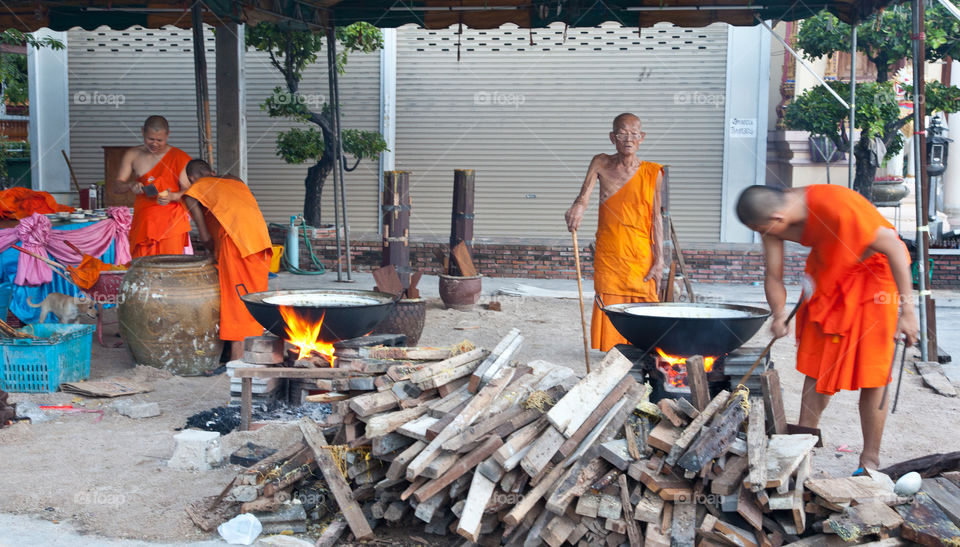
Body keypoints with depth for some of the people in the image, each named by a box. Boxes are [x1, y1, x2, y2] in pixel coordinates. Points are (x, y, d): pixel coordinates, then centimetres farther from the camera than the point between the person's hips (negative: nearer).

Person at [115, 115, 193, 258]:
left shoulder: (179, 158, -1)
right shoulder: (133, 155, 7)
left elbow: (187, 191, -2)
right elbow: (118, 185, 8)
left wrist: (171, 197, -23)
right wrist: (131, 185, -15)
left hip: (170, 220, -3)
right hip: (142, 219, 3)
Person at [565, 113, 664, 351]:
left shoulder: (652, 173, 2)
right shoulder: (601, 164, 4)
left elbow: (656, 218, 3)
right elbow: (584, 195, -7)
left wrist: (658, 262, -1)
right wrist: (578, 206, -33)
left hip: (641, 258, 0)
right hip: (608, 257, 0)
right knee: (609, 314, -1)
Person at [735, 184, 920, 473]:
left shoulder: (837, 208, -37)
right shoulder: (774, 218, -17)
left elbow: (894, 247, -26)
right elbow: (773, 277, -3)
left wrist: (907, 311, -24)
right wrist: (780, 316, -19)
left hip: (873, 269, -6)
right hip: (828, 271, 6)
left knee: (872, 371, -5)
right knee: (816, 364, 7)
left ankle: (870, 459, 7)